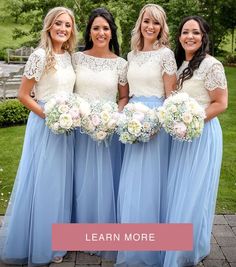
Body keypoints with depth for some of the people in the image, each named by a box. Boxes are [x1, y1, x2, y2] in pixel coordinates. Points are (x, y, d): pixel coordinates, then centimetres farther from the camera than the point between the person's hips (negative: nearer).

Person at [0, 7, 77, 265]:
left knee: (60, 183, 13)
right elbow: (23, 95, -13)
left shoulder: (69, 56, 8)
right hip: (45, 125, -7)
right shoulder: (40, 55, -13)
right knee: (42, 183, 1)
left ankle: (54, 242, 30)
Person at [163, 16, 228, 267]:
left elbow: (220, 103, -13)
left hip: (202, 134, -7)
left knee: (193, 194, 2)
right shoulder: (179, 64, 10)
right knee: (176, 191, 14)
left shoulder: (211, 65, -13)